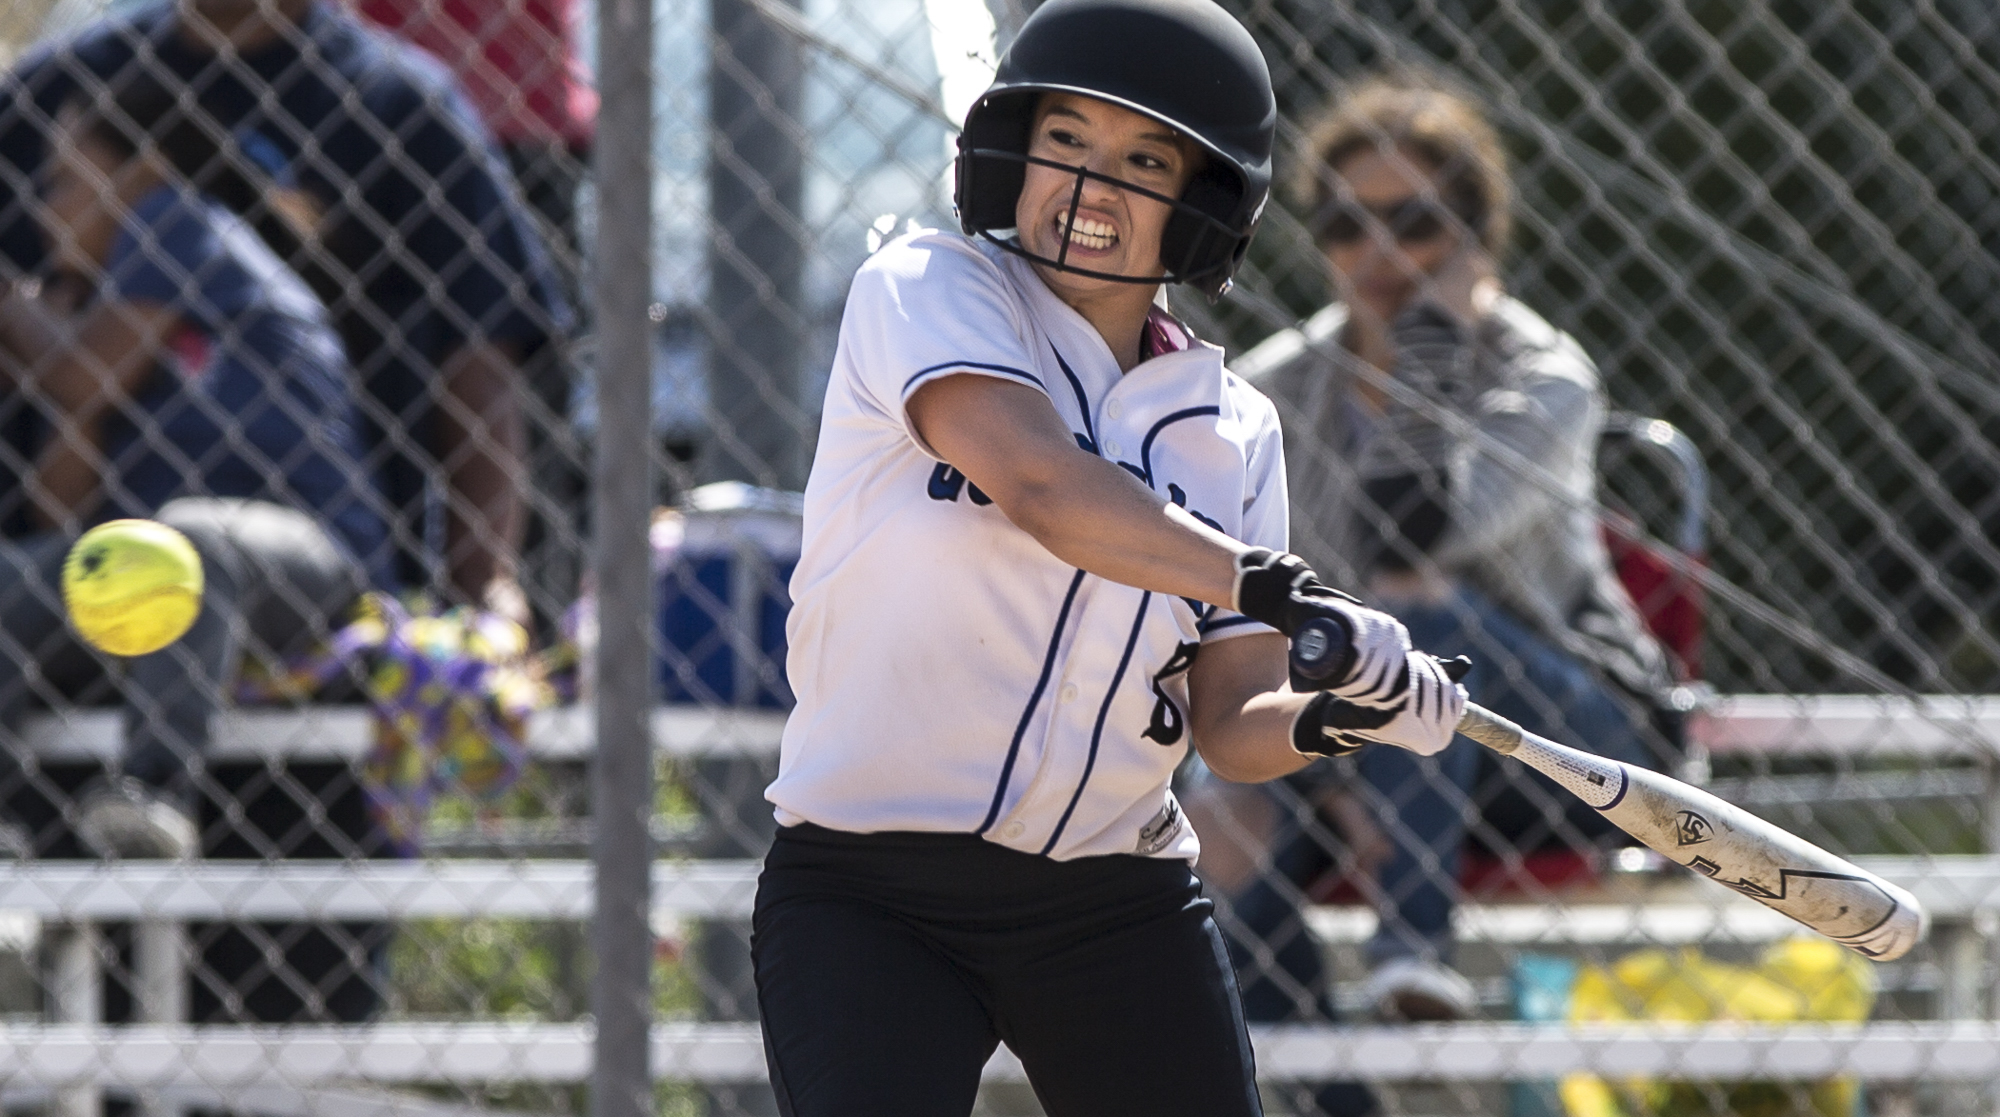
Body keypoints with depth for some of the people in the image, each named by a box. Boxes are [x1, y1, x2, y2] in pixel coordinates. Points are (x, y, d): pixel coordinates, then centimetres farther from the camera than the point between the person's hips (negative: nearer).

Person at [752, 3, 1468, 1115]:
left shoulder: (1232, 429, 9)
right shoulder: (928, 287, -4)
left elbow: (1233, 724, 5)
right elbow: (1041, 487, -22)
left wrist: (1329, 721, -18)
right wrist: (1286, 591, -32)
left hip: (1118, 911, 4)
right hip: (865, 900, -4)